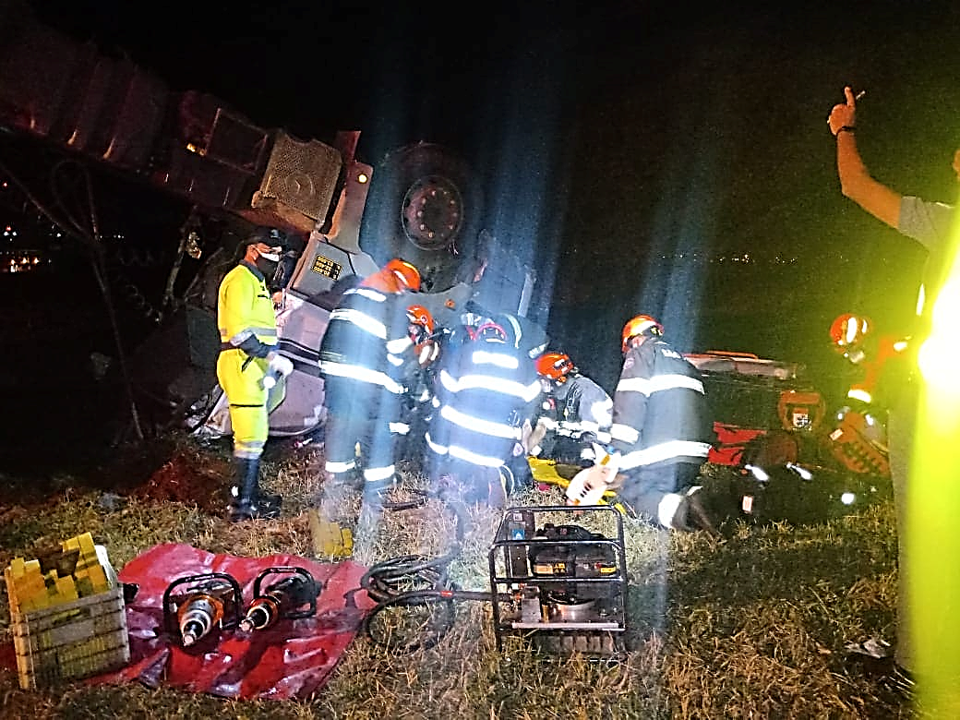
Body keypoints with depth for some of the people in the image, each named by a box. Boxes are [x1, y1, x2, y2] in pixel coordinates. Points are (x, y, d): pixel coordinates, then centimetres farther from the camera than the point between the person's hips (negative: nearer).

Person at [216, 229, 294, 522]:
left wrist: (272, 362, 18)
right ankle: (242, 507, -7)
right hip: (243, 365, -11)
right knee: (251, 437, -11)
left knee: (253, 435, 17)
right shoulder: (242, 279, -9)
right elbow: (238, 332, -20)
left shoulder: (256, 281, 25)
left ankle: (250, 495, 27)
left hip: (255, 367, 11)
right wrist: (273, 357, -20)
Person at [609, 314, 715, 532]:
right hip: (695, 454, 8)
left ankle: (673, 507, -33)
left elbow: (630, 402, -10)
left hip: (661, 453, -8)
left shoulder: (641, 353, 4)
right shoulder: (684, 362, 29)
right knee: (677, 488, 22)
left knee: (632, 494, -4)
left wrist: (620, 451, -9)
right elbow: (701, 406, 29)